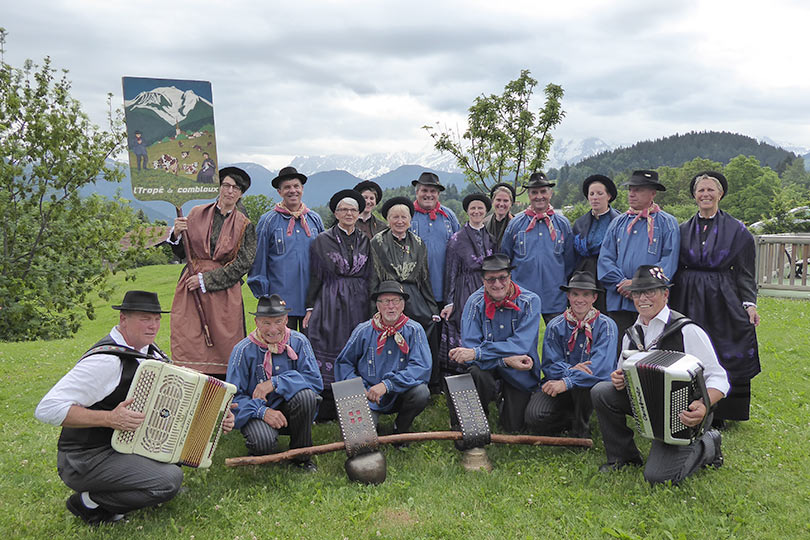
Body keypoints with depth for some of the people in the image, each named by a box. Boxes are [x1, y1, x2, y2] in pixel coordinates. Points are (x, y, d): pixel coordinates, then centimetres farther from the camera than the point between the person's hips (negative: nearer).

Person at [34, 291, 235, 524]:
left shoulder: (148, 351, 3)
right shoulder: (105, 361, -24)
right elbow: (47, 409, -27)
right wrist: (110, 419, -32)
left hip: (126, 442, 9)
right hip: (86, 460, -8)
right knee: (170, 480, -22)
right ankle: (88, 502, -3)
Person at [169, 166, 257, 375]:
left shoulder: (245, 226, 3)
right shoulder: (196, 214, 9)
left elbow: (242, 264, -5)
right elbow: (181, 253, 11)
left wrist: (206, 279, -10)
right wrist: (177, 234, -10)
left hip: (224, 292, -1)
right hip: (191, 290, 2)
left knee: (223, 346, -2)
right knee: (188, 345, -4)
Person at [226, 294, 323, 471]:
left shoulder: (298, 342, -6)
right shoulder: (243, 350, -11)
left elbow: (315, 380, -14)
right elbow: (234, 396, -10)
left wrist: (275, 383, -24)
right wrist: (262, 411, -27)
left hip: (288, 410, 2)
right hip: (256, 411, -2)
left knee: (306, 395, -30)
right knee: (264, 442, -33)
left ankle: (301, 454, -6)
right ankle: (258, 455, 9)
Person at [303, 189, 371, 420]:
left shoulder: (365, 241, 11)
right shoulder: (322, 240, 3)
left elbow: (369, 276, 13)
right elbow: (315, 276, 2)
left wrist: (371, 307, 8)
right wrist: (310, 307, -3)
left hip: (358, 305, 3)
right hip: (330, 304, -2)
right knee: (328, 352, -3)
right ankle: (325, 410, 3)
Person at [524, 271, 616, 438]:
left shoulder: (605, 325, -6)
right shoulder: (555, 326, 1)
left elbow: (601, 366, -20)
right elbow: (550, 366, -5)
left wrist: (567, 382, -30)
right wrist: (570, 370, -28)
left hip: (593, 386, -1)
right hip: (558, 383, 2)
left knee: (582, 384, -37)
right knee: (534, 418, -24)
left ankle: (581, 429, -7)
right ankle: (572, 417, 8)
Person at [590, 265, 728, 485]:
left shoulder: (688, 331, -16)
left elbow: (718, 377, -16)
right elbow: (625, 377, 14)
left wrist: (704, 406, -36)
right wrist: (618, 379, -11)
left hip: (681, 414, -5)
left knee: (657, 476, -18)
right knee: (601, 391, -17)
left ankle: (708, 445, 12)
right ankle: (622, 457, 3)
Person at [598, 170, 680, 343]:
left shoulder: (667, 223, 5)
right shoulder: (618, 223, 15)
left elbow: (669, 262, -4)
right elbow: (604, 259, 8)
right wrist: (621, 283, -8)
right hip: (618, 301, 3)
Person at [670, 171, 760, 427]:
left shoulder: (736, 230, 2)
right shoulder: (683, 230, 9)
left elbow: (745, 272, 1)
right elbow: (675, 270, 10)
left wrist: (749, 303, -9)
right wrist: (669, 302, 0)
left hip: (722, 302, -2)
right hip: (689, 302, 2)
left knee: (723, 357, 1)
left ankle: (717, 416, 13)